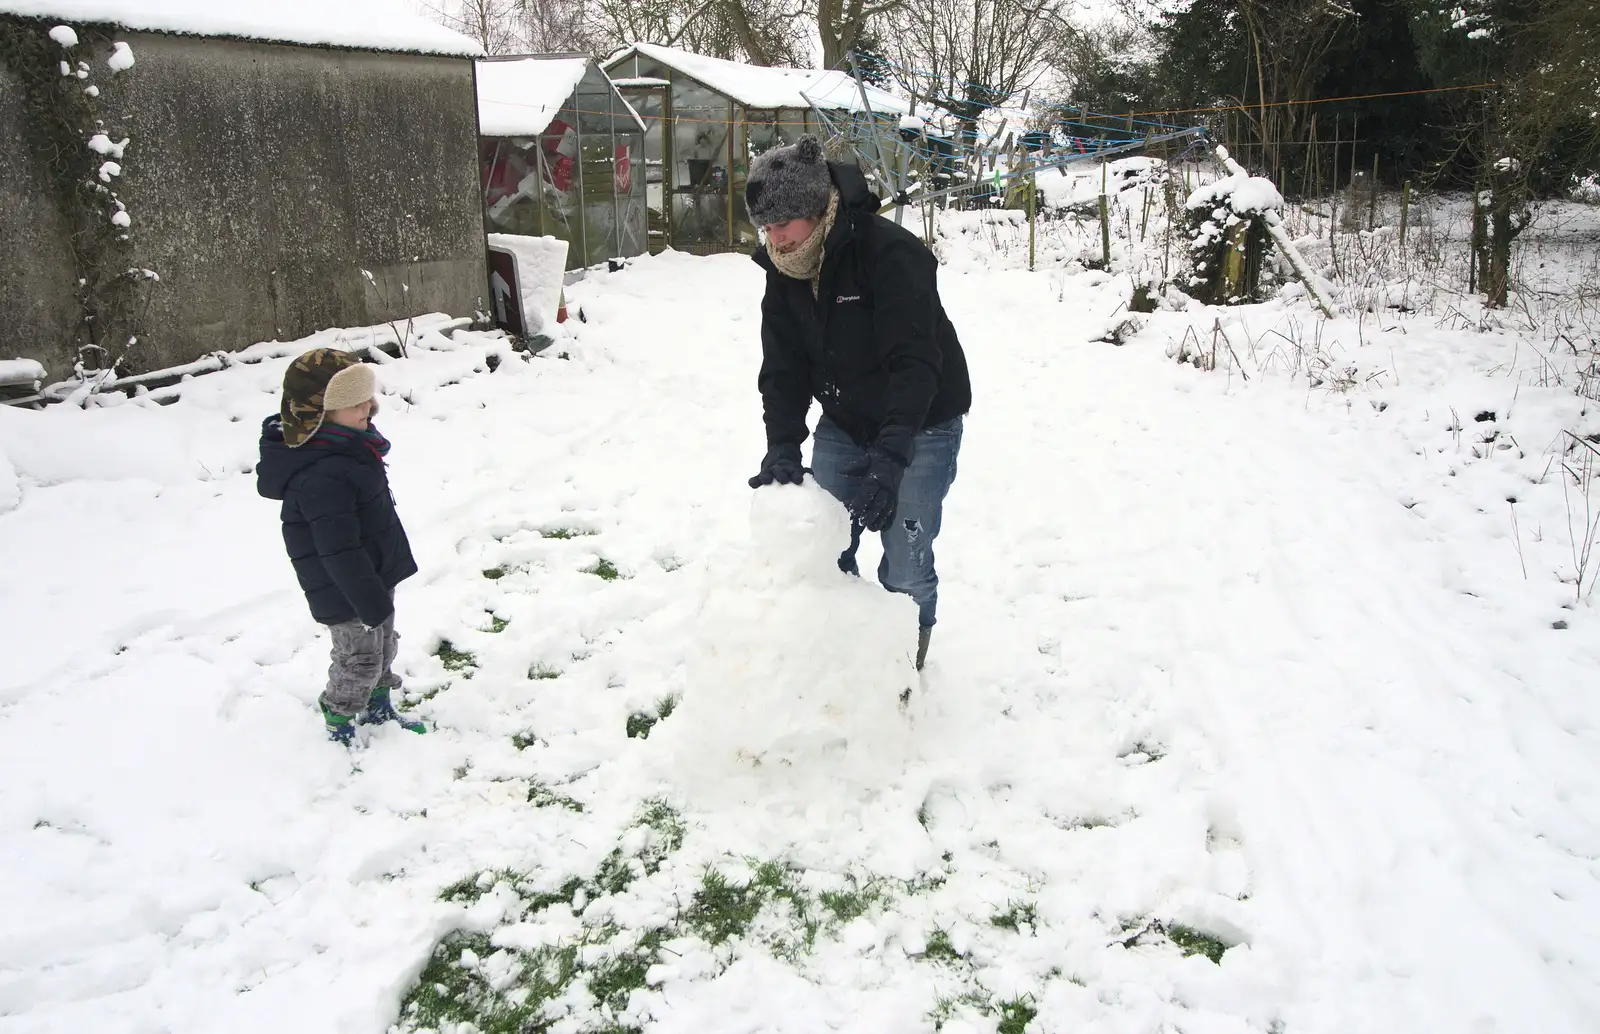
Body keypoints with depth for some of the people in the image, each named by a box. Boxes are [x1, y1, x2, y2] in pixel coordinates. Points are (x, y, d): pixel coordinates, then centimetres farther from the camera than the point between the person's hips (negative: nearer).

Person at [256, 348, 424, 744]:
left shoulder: (347, 445, 1)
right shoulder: (322, 476, -33)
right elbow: (339, 551, -31)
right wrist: (370, 602, -26)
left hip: (374, 576, 10)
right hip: (346, 593, -10)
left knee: (383, 645, 23)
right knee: (359, 659, 5)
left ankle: (378, 708, 42)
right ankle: (339, 728, 25)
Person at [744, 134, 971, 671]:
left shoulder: (891, 252, -27)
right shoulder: (783, 269, -6)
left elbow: (915, 362, -32)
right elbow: (782, 368, -6)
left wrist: (889, 456, -41)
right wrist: (782, 447, -20)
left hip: (920, 425, -6)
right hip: (843, 422, 6)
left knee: (905, 564, -7)